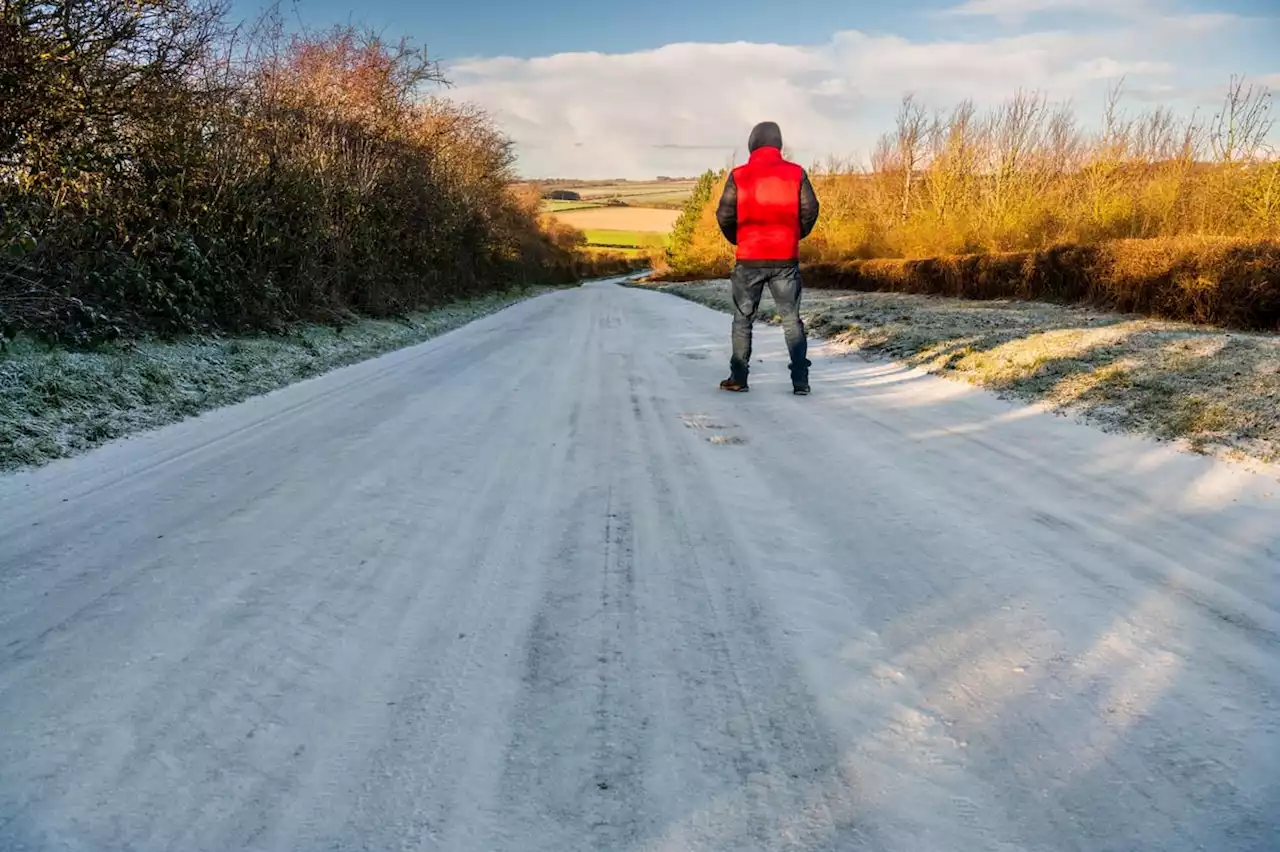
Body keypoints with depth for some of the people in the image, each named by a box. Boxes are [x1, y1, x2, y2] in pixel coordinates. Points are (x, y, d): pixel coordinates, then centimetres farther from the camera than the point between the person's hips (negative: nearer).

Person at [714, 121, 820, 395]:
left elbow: (724, 215, -3)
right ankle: (800, 380, 4)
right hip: (786, 259, 1)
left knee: (743, 319, 11)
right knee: (791, 320, 9)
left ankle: (738, 378, 11)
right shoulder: (796, 173, 0)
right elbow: (810, 210, 0)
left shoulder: (739, 175, -3)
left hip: (749, 259, -1)